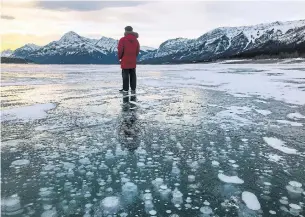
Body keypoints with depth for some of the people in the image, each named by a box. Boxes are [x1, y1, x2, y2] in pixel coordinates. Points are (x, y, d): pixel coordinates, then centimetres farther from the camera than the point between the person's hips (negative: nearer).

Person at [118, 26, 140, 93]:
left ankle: (125, 89, 2)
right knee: (133, 75, 8)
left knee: (125, 75, 0)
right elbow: (138, 50, 11)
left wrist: (119, 57, 5)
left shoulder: (123, 40, -11)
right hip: (133, 61, 5)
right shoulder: (136, 40, 7)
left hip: (125, 61, -5)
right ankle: (133, 89, 12)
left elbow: (120, 50, -10)